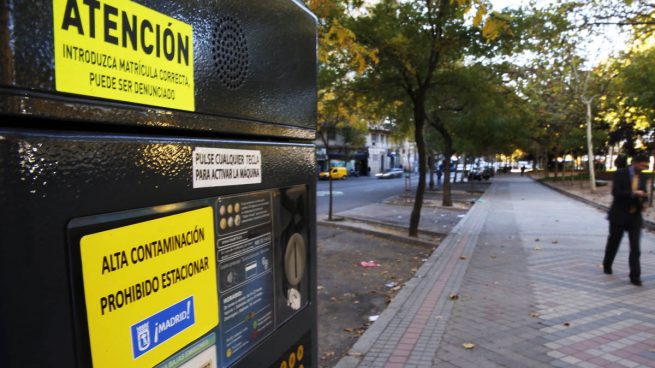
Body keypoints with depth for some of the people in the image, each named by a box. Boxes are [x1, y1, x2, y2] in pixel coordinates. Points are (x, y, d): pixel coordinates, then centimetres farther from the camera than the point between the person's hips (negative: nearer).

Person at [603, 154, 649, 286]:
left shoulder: (642, 177, 8)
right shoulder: (620, 173, -7)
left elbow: (642, 195, 17)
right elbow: (615, 192, -16)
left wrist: (642, 201, -4)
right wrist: (633, 193, -27)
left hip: (635, 217, 4)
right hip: (619, 215, -3)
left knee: (635, 247, -5)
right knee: (613, 243, 11)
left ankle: (635, 276, -1)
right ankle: (607, 266, 32)